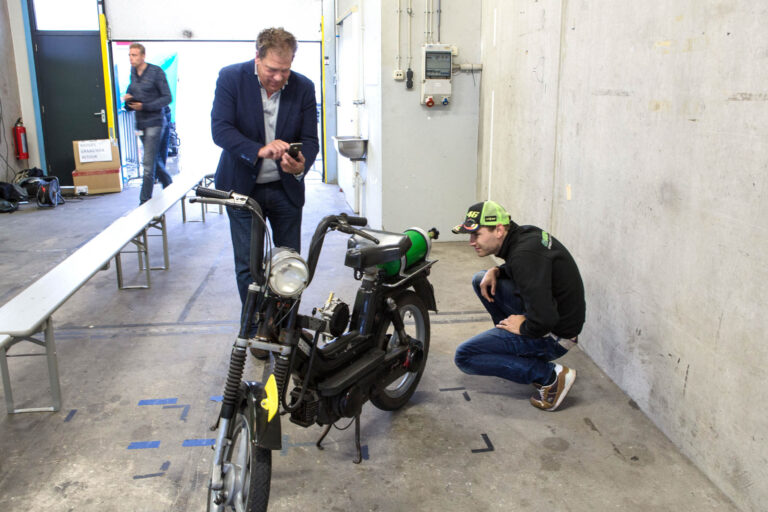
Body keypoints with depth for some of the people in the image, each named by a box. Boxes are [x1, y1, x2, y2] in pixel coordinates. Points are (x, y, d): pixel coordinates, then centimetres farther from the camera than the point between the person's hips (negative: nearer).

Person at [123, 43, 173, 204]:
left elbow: (167, 97, -10)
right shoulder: (133, 72, 11)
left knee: (148, 163, -10)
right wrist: (128, 99, -3)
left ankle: (145, 202, -6)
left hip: (155, 122, -7)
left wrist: (144, 106, -18)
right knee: (154, 160, 15)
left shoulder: (156, 72, -8)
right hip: (140, 123, 7)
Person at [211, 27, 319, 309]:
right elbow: (220, 129, -18)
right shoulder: (231, 77, -10)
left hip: (286, 188, 2)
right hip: (243, 187, -2)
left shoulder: (303, 87, -5)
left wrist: (301, 164, -27)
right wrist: (260, 150, -34)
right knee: (247, 265, 4)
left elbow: (310, 138, -4)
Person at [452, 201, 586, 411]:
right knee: (480, 280, 14)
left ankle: (550, 375, -8)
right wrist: (495, 271, 4)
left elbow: (544, 319, -34)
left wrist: (523, 328, -13)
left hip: (554, 334, -10)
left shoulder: (524, 253, -29)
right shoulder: (524, 234, 1)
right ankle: (513, 344, 17)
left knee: (464, 357, -10)